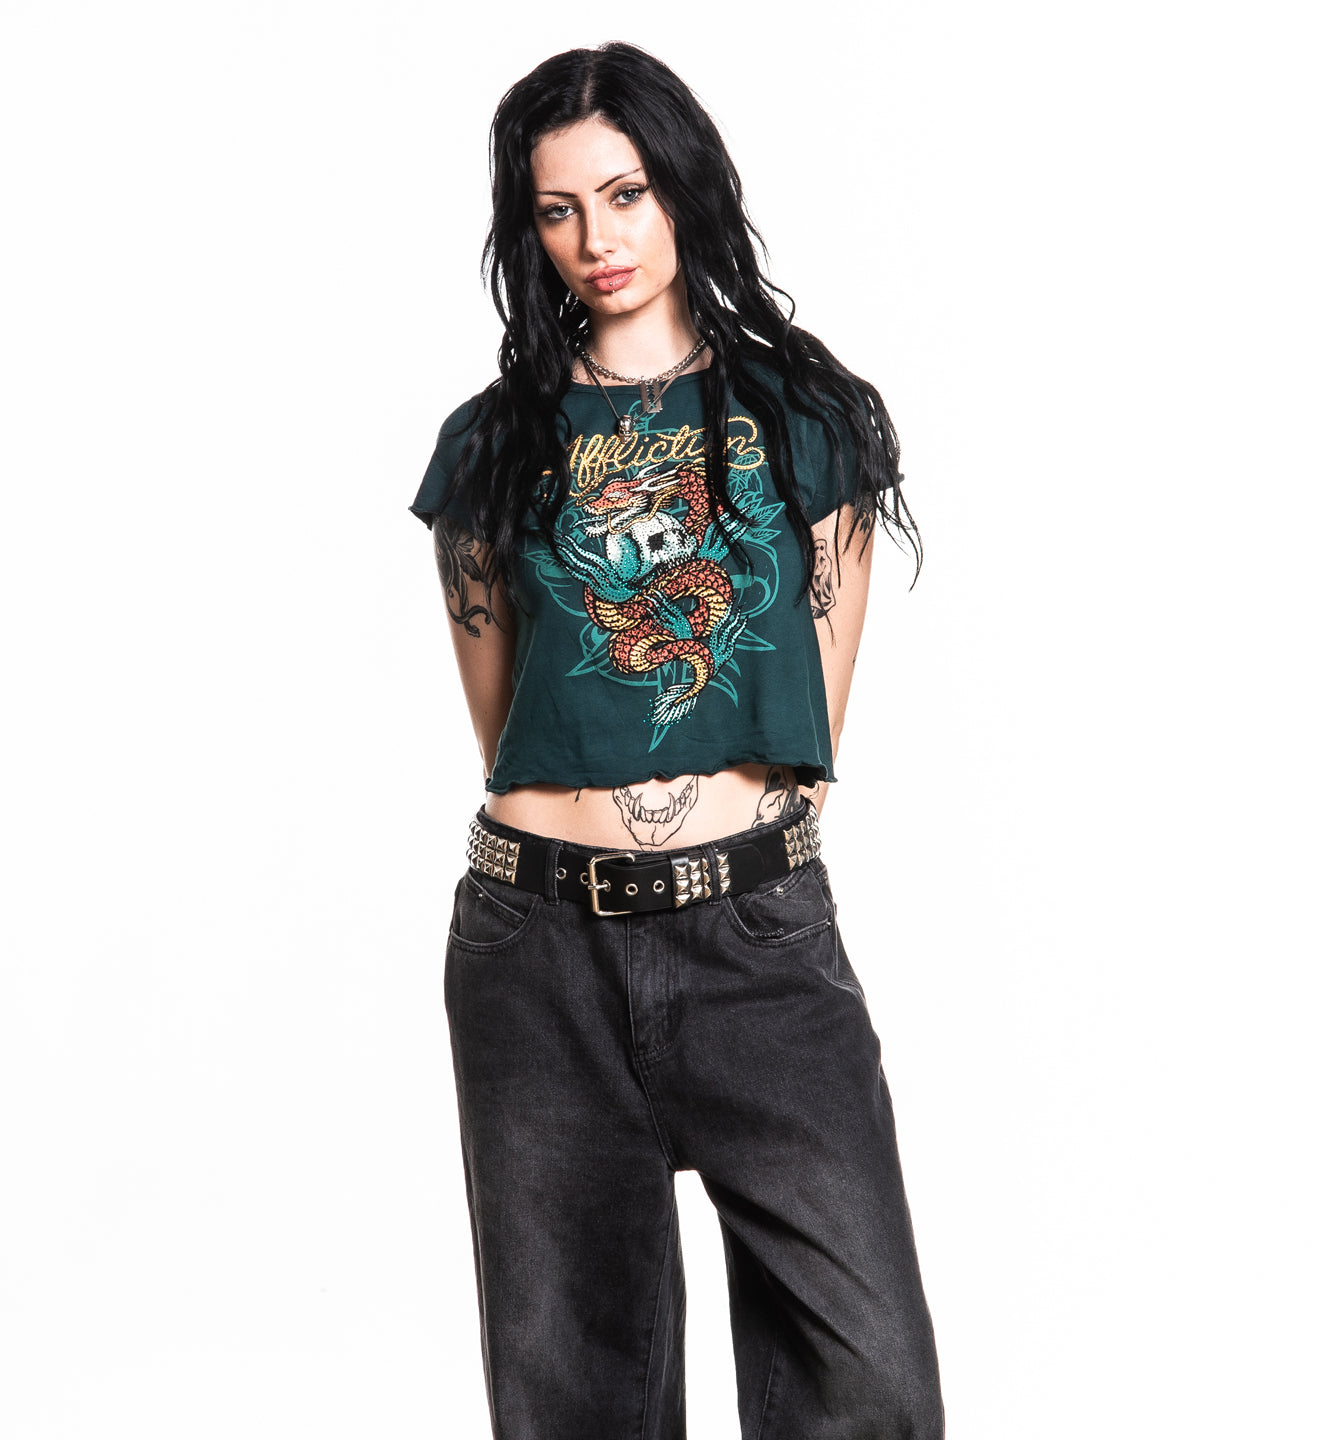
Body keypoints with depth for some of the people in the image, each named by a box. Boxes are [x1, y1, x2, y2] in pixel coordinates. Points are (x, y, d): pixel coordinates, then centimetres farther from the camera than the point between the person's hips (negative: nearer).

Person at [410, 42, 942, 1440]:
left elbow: (813, 725, 9)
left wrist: (722, 860, 4)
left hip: (762, 938, -1)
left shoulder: (809, 416, 8)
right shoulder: (491, 444, 9)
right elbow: (502, 727, 13)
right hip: (539, 952, 1)